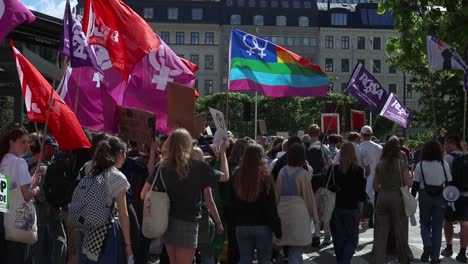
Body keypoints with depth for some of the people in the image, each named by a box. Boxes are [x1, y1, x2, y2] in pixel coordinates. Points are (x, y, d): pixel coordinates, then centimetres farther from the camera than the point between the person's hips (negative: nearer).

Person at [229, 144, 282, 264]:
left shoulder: (236, 176, 0)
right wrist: (278, 230, -4)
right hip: (263, 226, -3)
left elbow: (232, 205, 6)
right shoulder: (265, 177, -12)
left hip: (241, 226, 3)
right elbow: (271, 207, -10)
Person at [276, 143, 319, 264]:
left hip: (283, 210, 5)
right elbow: (308, 195, -5)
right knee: (296, 248, 0)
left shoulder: (282, 171, 2)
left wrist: (277, 209, 17)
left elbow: (277, 193, 8)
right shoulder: (303, 173, -10)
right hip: (299, 212, -5)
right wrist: (314, 215, 4)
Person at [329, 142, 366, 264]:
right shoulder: (358, 170, -8)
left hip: (335, 208, 2)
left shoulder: (332, 169, -4)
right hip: (352, 208, -2)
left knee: (338, 239, 14)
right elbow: (362, 190, -3)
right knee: (352, 239, 8)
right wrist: (360, 205, 9)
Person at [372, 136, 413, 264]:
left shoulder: (380, 165, 2)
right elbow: (409, 183, -8)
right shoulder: (401, 163, -7)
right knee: (400, 230, 10)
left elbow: (375, 187, 5)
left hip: (382, 197, 2)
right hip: (397, 197, -2)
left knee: (380, 230, 4)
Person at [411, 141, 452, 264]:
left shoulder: (420, 165, -6)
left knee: (424, 222, 18)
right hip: (440, 198, 1)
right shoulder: (444, 164, -2)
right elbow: (449, 183, 3)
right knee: (437, 226, 8)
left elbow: (415, 185, -4)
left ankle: (427, 245, -7)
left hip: (425, 196, -1)